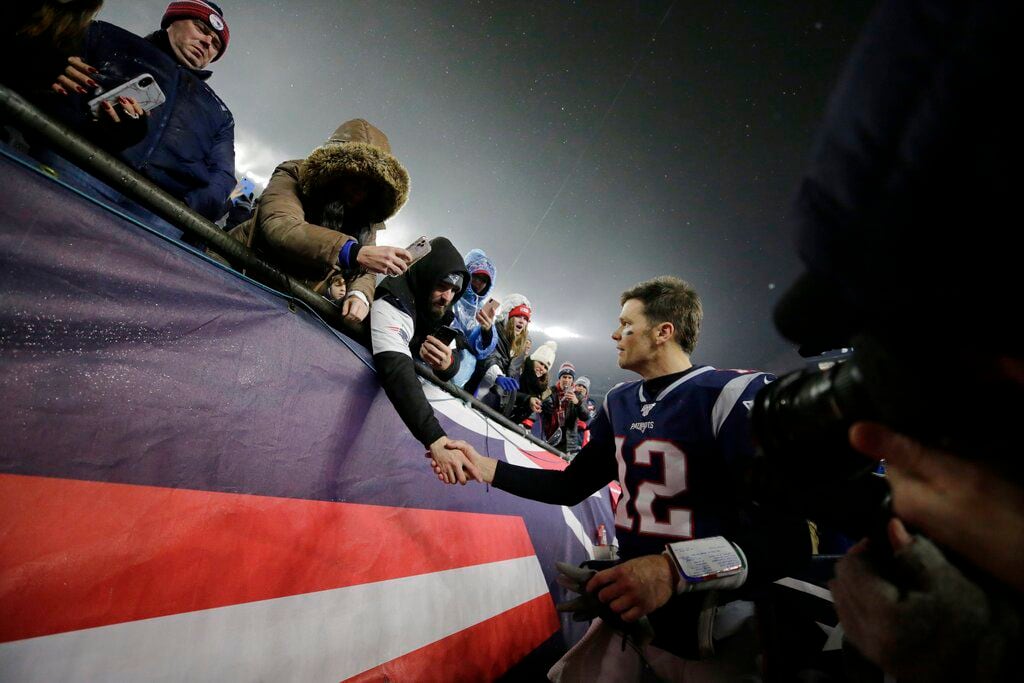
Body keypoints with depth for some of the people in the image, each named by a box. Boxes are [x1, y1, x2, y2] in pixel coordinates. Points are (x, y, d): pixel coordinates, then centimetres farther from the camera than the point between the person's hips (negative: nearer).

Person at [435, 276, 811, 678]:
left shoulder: (736, 395, -17)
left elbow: (788, 535, -23)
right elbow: (571, 487, 9)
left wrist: (674, 570, -37)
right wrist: (485, 468, 0)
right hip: (632, 607, 6)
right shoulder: (619, 404, 4)